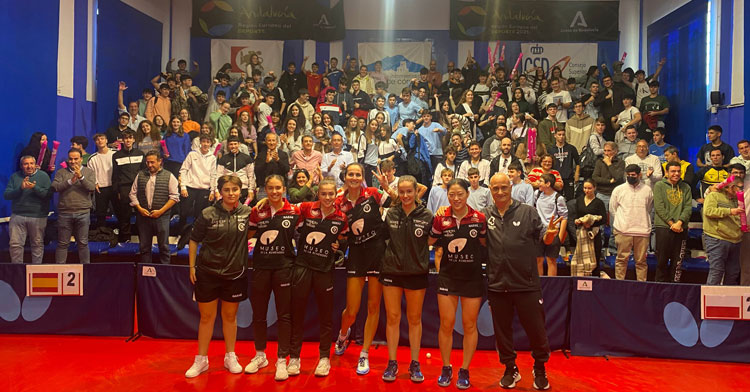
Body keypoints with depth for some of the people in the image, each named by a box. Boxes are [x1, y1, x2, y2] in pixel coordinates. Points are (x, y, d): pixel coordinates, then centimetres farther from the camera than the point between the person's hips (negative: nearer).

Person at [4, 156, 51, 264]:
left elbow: (49, 194, -9)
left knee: (38, 244, 6)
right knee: (15, 244, 0)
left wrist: (35, 188, -22)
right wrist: (20, 188, -14)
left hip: (37, 216, -2)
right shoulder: (15, 176, 8)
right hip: (17, 215, 2)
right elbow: (6, 195, 1)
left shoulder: (43, 176, 1)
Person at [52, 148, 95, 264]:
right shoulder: (61, 172, 9)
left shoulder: (89, 172, 8)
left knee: (83, 243, 5)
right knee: (62, 244, 7)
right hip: (64, 212, 1)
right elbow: (55, 187, -5)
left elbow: (92, 188, -7)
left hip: (83, 212, -1)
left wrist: (81, 177, -18)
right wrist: (70, 181, -15)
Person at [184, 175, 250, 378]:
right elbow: (194, 240, 2)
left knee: (230, 316, 14)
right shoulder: (207, 214, -7)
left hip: (235, 274, 1)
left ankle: (230, 357, 29)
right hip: (207, 273, -1)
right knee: (206, 317, 9)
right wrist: (192, 266, 0)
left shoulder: (247, 212, -3)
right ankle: (201, 360, 24)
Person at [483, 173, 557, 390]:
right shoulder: (485, 215, 3)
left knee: (536, 329, 8)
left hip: (526, 284, -2)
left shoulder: (528, 212, -1)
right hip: (497, 285, 2)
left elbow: (543, 238, 0)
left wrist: (550, 234, -23)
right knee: (502, 330, 15)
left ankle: (540, 369, 31)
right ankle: (510, 369, 34)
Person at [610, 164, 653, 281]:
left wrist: (642, 222, 14)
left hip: (642, 231, 1)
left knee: (641, 260, 5)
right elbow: (612, 210, 12)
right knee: (622, 259, 0)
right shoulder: (618, 190, 6)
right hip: (623, 231, -1)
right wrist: (620, 222, 9)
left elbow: (649, 209, 19)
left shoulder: (647, 190, 8)